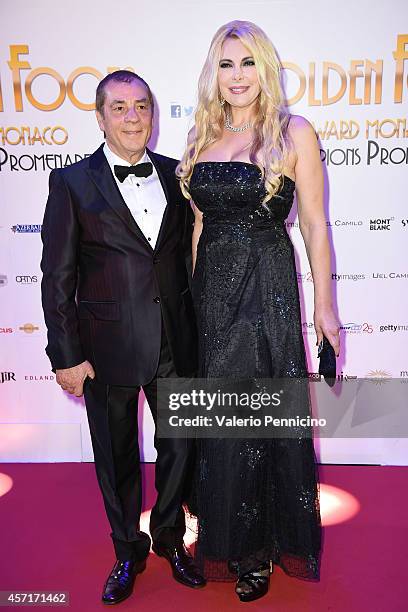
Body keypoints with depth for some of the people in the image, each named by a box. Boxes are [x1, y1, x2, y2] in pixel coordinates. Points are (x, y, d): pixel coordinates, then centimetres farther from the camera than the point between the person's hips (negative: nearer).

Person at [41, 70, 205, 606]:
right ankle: (128, 551, 39)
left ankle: (170, 539, 42)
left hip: (175, 342, 3)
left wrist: (197, 329, 7)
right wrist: (67, 355, -9)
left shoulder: (175, 175, 5)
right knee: (117, 457, 14)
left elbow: (190, 255, 9)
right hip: (108, 347, -2)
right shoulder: (72, 183, -5)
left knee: (180, 446, 16)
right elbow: (58, 279, -6)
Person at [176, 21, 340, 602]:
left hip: (267, 288, -4)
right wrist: (194, 289, 12)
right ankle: (234, 543, 35)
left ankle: (261, 548, 28)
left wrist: (325, 307, -4)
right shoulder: (202, 136, 11)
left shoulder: (294, 132, -3)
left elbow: (315, 225, -4)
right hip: (212, 287, 5)